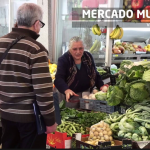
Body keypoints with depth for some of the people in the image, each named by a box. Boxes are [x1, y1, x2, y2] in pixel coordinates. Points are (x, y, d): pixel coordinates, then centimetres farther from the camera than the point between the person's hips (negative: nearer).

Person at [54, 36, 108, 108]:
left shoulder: (88, 57, 1)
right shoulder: (63, 60, -13)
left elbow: (95, 74, 10)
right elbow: (59, 78, -24)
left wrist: (101, 86, -6)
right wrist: (66, 90, -43)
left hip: (87, 91, 4)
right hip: (71, 95, -4)